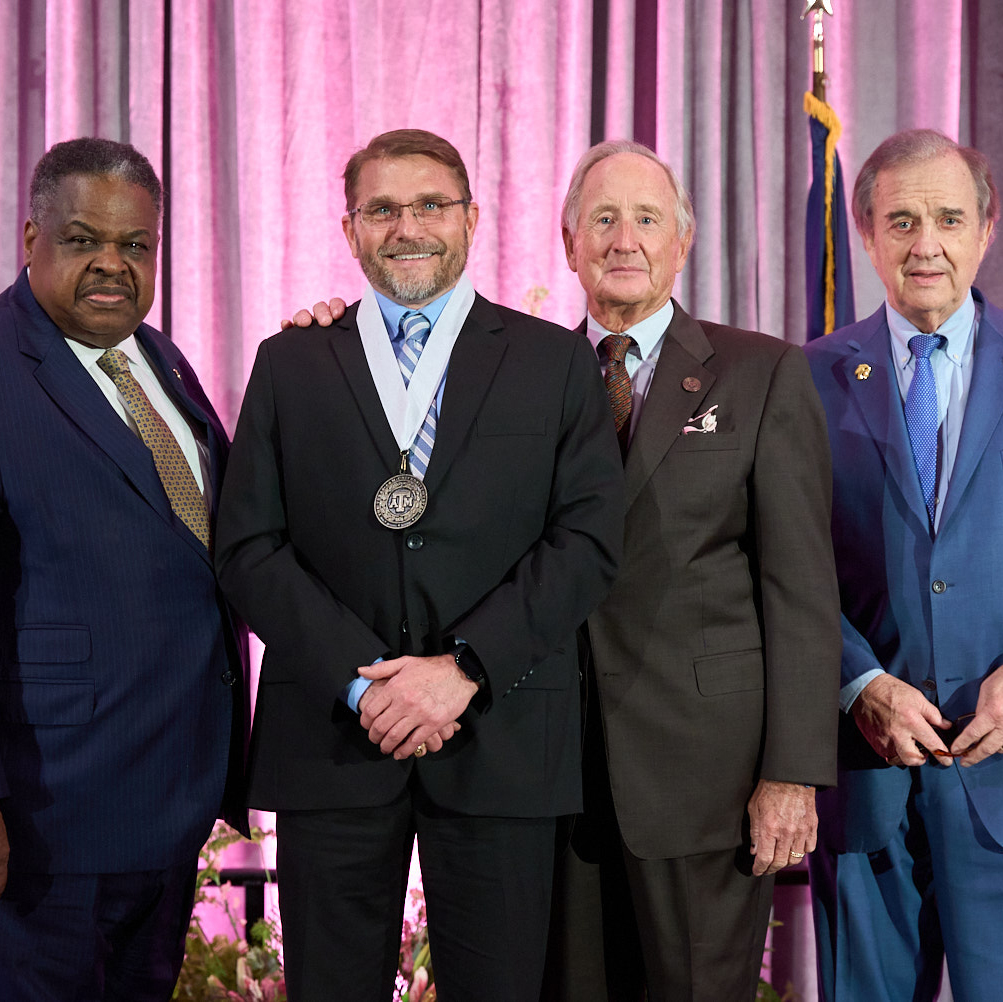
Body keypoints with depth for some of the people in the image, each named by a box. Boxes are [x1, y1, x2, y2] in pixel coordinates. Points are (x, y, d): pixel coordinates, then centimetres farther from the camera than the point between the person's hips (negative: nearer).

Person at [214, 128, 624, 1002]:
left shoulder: (557, 363, 8)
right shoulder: (290, 366, 10)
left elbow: (589, 539, -2)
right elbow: (250, 547, 2)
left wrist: (466, 666, -13)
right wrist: (361, 678, -10)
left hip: (500, 741, -1)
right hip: (332, 737, 1)